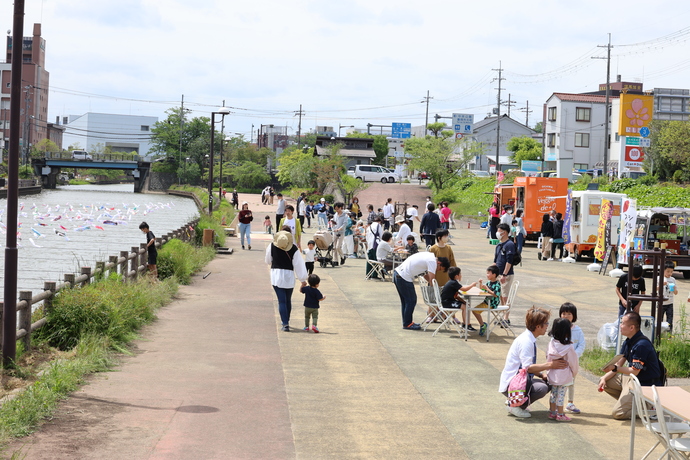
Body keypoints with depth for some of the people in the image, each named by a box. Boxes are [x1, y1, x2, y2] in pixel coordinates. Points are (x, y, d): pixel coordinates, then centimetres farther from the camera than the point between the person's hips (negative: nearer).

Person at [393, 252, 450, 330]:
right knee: (411, 301, -2)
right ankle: (407, 324, 5)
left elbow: (426, 275, 25)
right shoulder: (432, 262, -13)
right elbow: (431, 280, -15)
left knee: (405, 300, 18)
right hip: (404, 277, -10)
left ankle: (406, 322, 25)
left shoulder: (429, 256, 16)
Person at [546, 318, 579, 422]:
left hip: (552, 374, 5)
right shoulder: (569, 347, -18)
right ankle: (560, 414, 10)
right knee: (561, 394, 3)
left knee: (553, 394, 16)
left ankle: (552, 412, 24)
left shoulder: (551, 344, -5)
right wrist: (574, 373, 9)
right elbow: (573, 362, -8)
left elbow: (548, 357, 7)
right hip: (564, 376, -5)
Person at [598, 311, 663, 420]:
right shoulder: (628, 342, 6)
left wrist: (615, 368, -27)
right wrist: (604, 379, -4)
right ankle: (628, 401, 10)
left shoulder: (641, 345, -24)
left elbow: (634, 371, -23)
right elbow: (618, 364, 8)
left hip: (645, 384, -10)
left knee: (617, 413, -16)